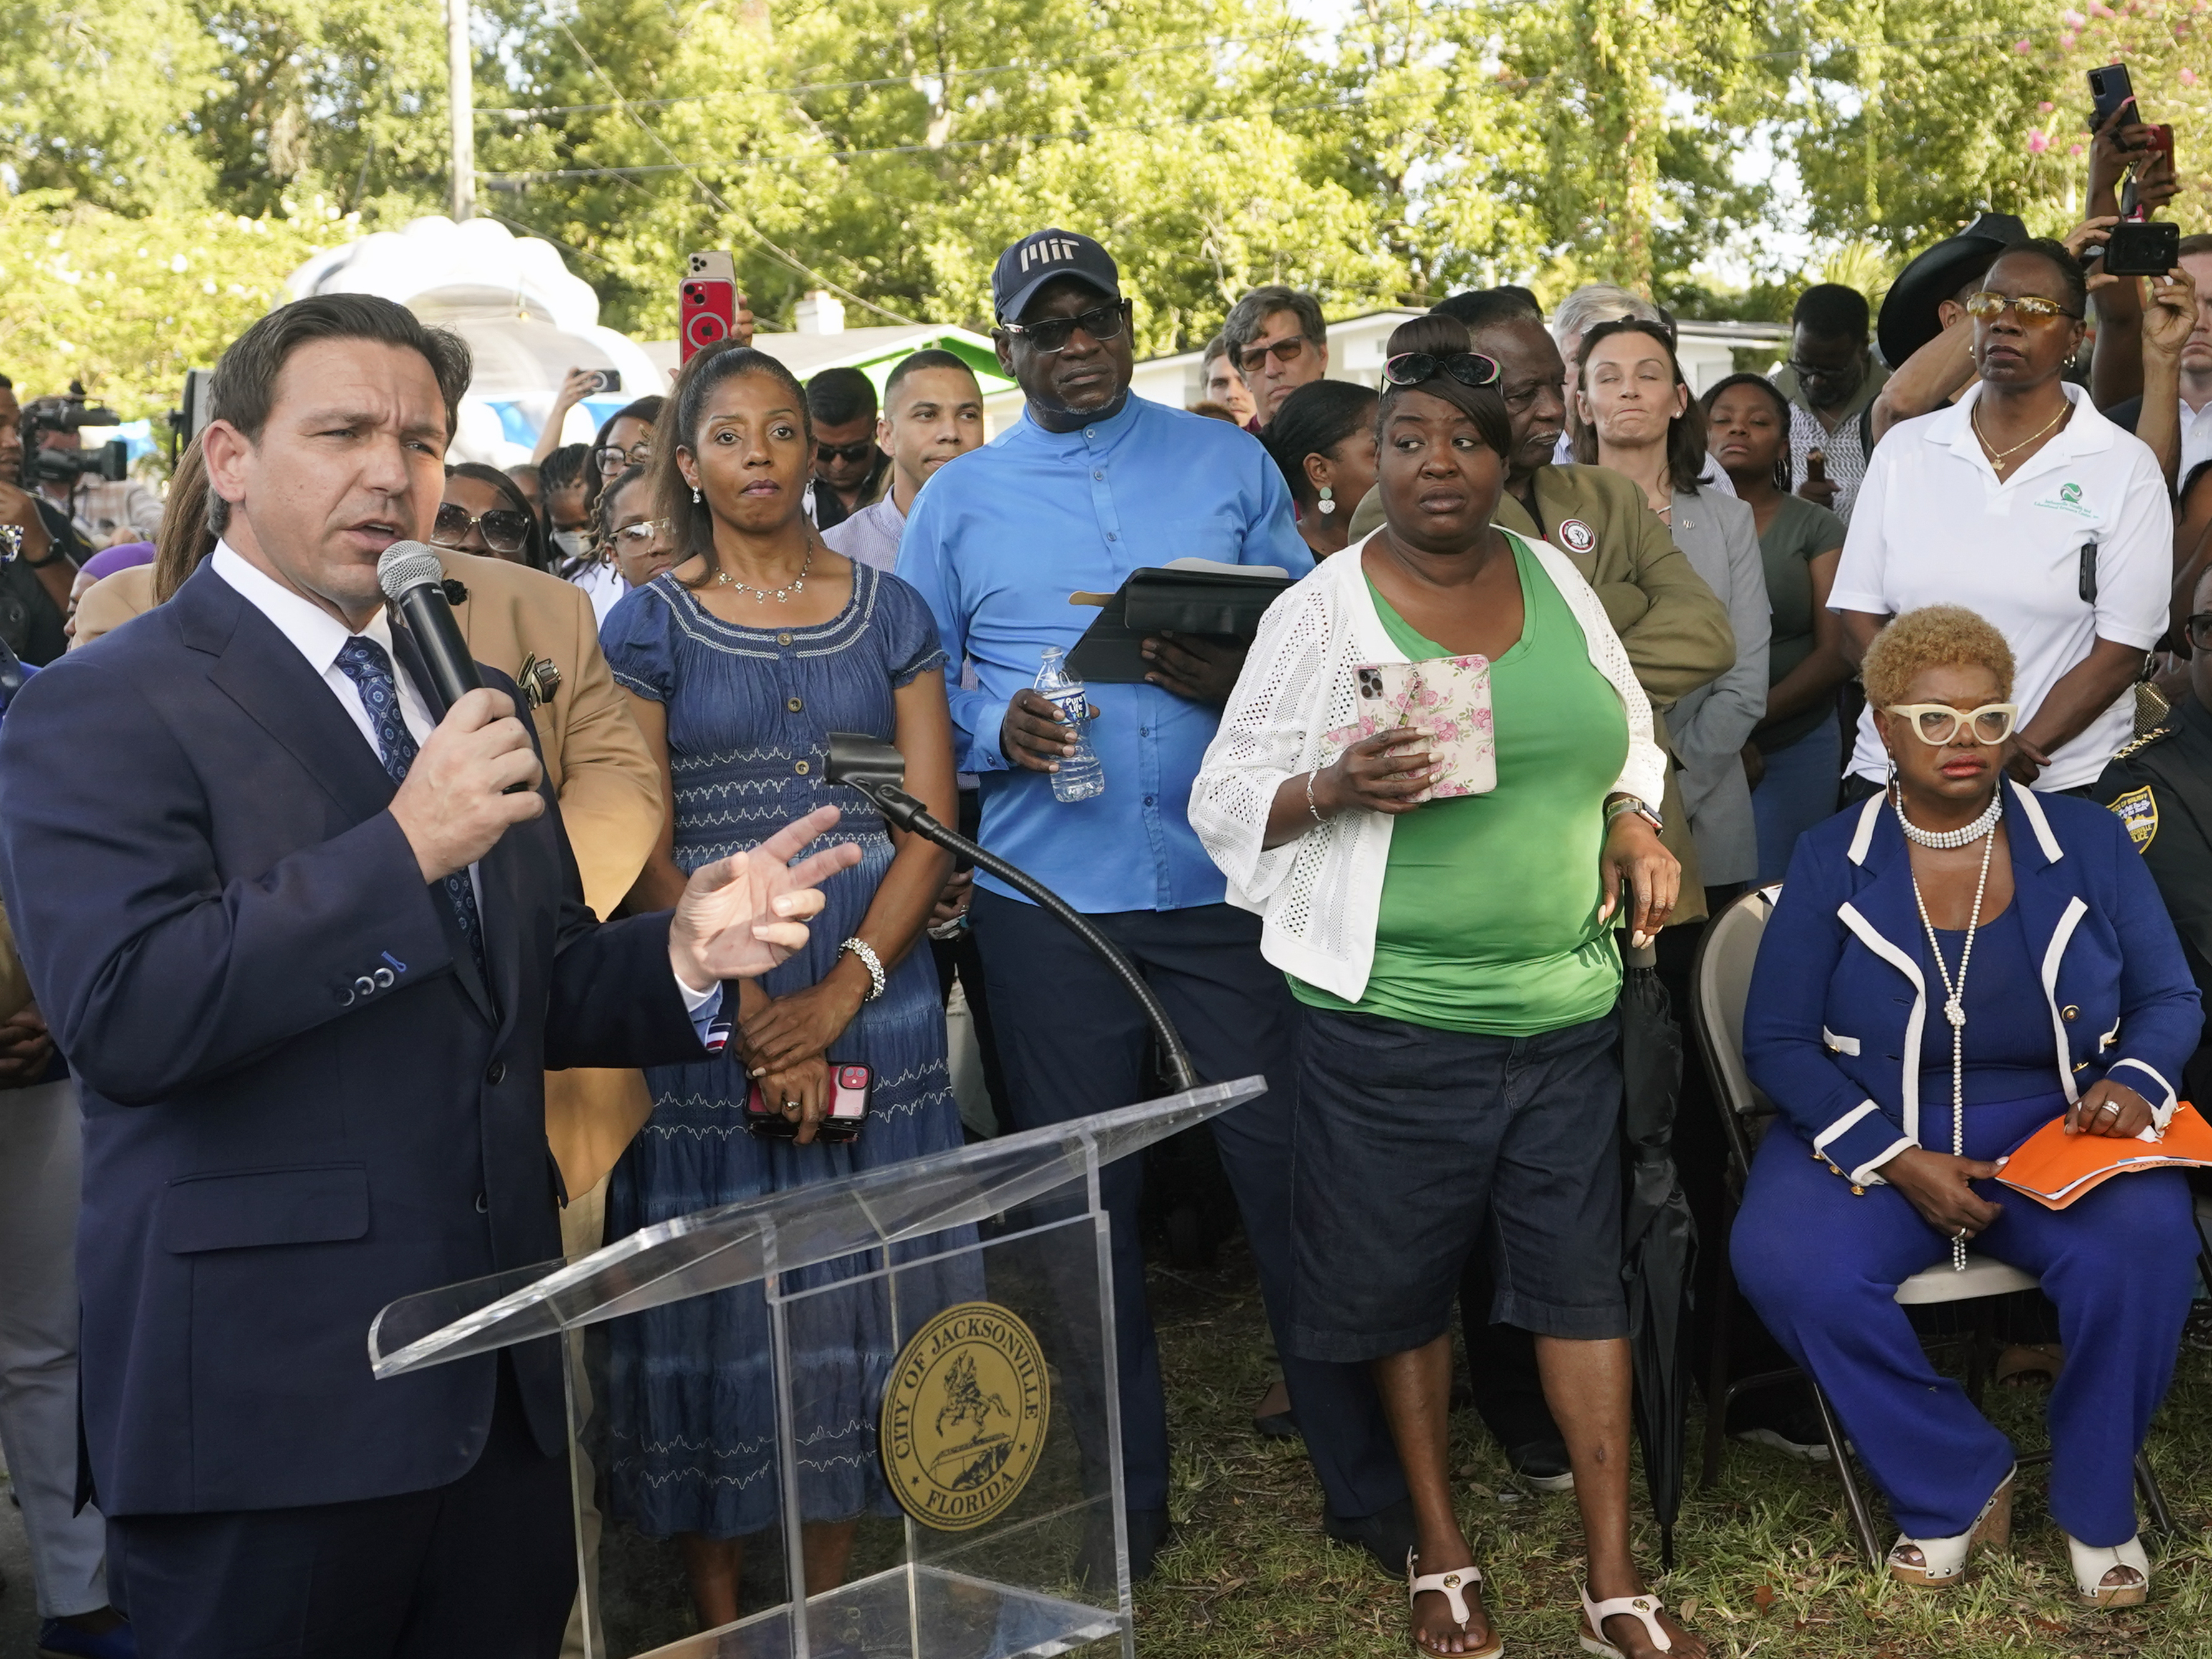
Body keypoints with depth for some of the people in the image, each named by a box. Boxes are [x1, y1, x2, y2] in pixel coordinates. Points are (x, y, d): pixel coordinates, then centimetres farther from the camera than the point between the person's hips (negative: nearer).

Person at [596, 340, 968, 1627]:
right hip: (708, 1020, -2)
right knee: (719, 1306, 3)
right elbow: (639, 847, -5)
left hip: (876, 1008, 2)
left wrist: (842, 993, -13)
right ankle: (718, 1607, 18)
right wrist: (750, 1015, -15)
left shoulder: (889, 612, 8)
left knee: (856, 1298, 7)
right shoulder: (650, 625, 2)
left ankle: (832, 1593, 21)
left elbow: (931, 823, 1)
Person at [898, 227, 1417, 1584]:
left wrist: (1242, 680, -15)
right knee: (1087, 1201, 10)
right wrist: (997, 733, -13)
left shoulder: (1231, 465, 8)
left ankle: (1373, 1485, 16)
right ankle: (1122, 1497, 25)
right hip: (1049, 897, 1)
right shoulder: (959, 502, 9)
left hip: (1229, 876, -1)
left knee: (1291, 1173, 1)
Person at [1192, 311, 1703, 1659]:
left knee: (1582, 1272, 6)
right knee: (1407, 1279, 9)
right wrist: (1336, 790, -23)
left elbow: (1623, 735, 19)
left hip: (1568, 1002, 3)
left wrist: (1634, 824, 0)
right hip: (1393, 1016, -3)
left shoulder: (1554, 577, 7)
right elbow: (1229, 801, -5)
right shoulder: (1324, 609, -6)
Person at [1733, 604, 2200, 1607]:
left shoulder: (2089, 843, 6)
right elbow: (1776, 1040, -2)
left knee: (2144, 1248, -32)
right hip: (1873, 1134, 0)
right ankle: (1954, 1484, -8)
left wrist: (2134, 1080, -15)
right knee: (1785, 1261, -31)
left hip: (2057, 1129, 1)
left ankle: (2096, 1506, -5)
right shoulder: (1830, 862, 1)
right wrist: (1900, 1160, -16)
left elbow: (2169, 1000, 10)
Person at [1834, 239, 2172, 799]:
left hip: (2064, 787, -2)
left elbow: (2121, 650, -7)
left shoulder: (2126, 468, -2)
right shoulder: (1904, 450, 4)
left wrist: (2019, 752, -18)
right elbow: (1859, 619, 0)